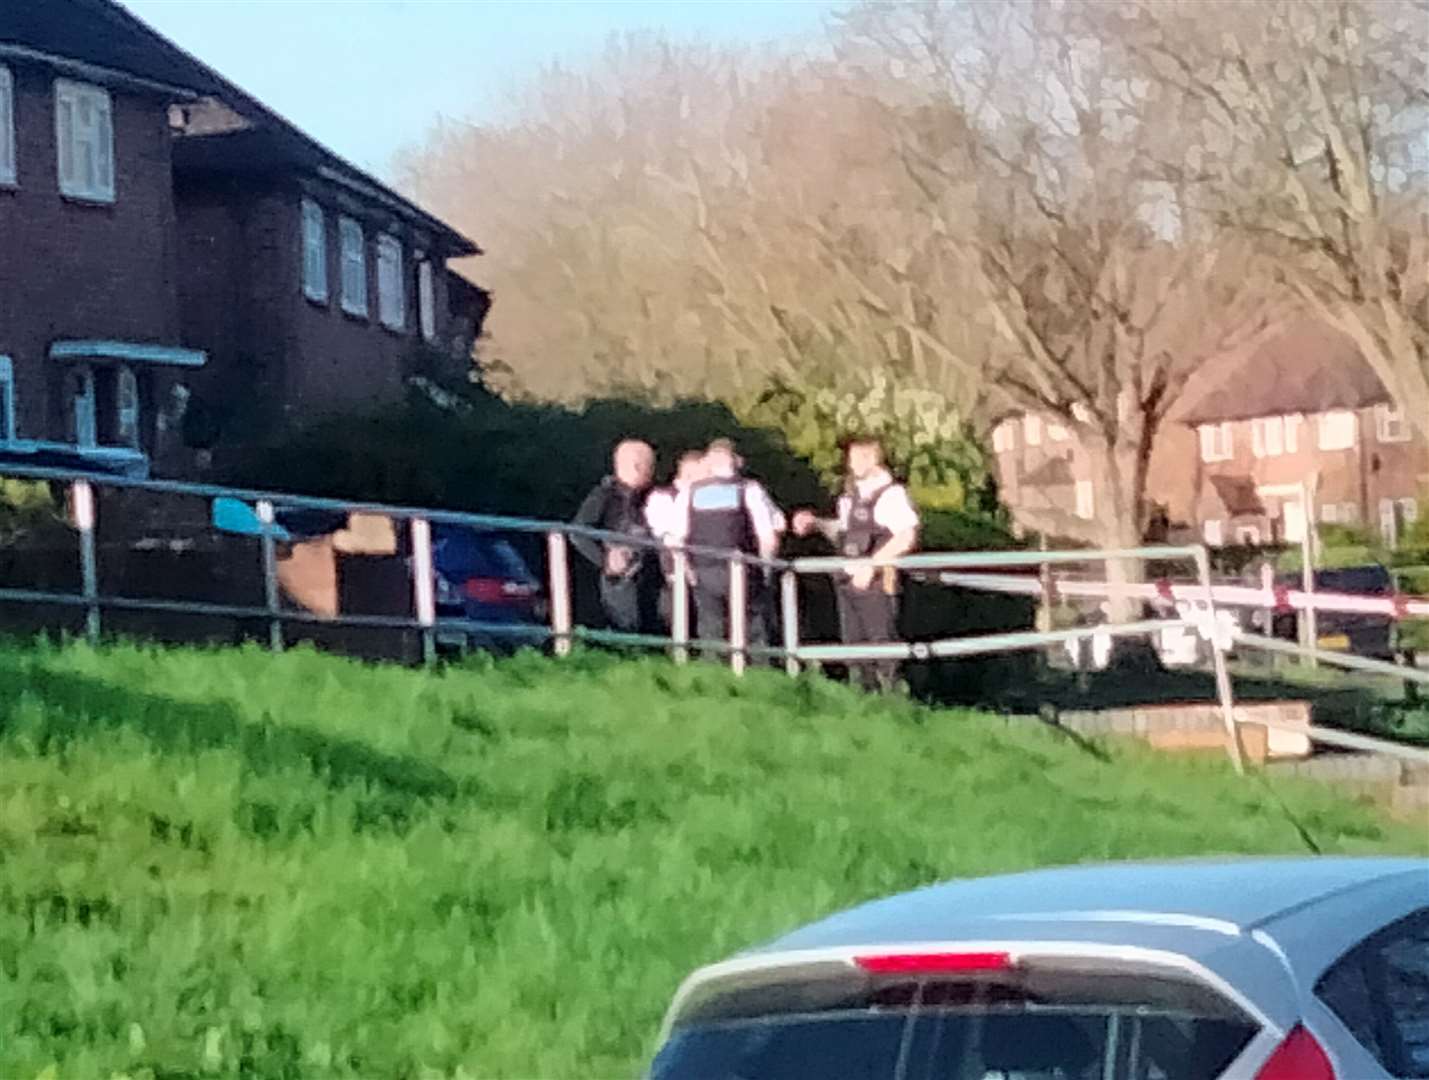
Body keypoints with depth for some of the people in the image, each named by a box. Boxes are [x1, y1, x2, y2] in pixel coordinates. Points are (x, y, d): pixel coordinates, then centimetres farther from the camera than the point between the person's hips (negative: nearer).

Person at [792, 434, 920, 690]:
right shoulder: (852, 493, 15)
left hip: (876, 583, -8)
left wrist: (872, 564, -23)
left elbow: (906, 537, -20)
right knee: (854, 645, 12)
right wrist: (816, 523, 9)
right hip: (850, 582, 8)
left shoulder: (891, 494, -11)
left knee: (882, 644, -7)